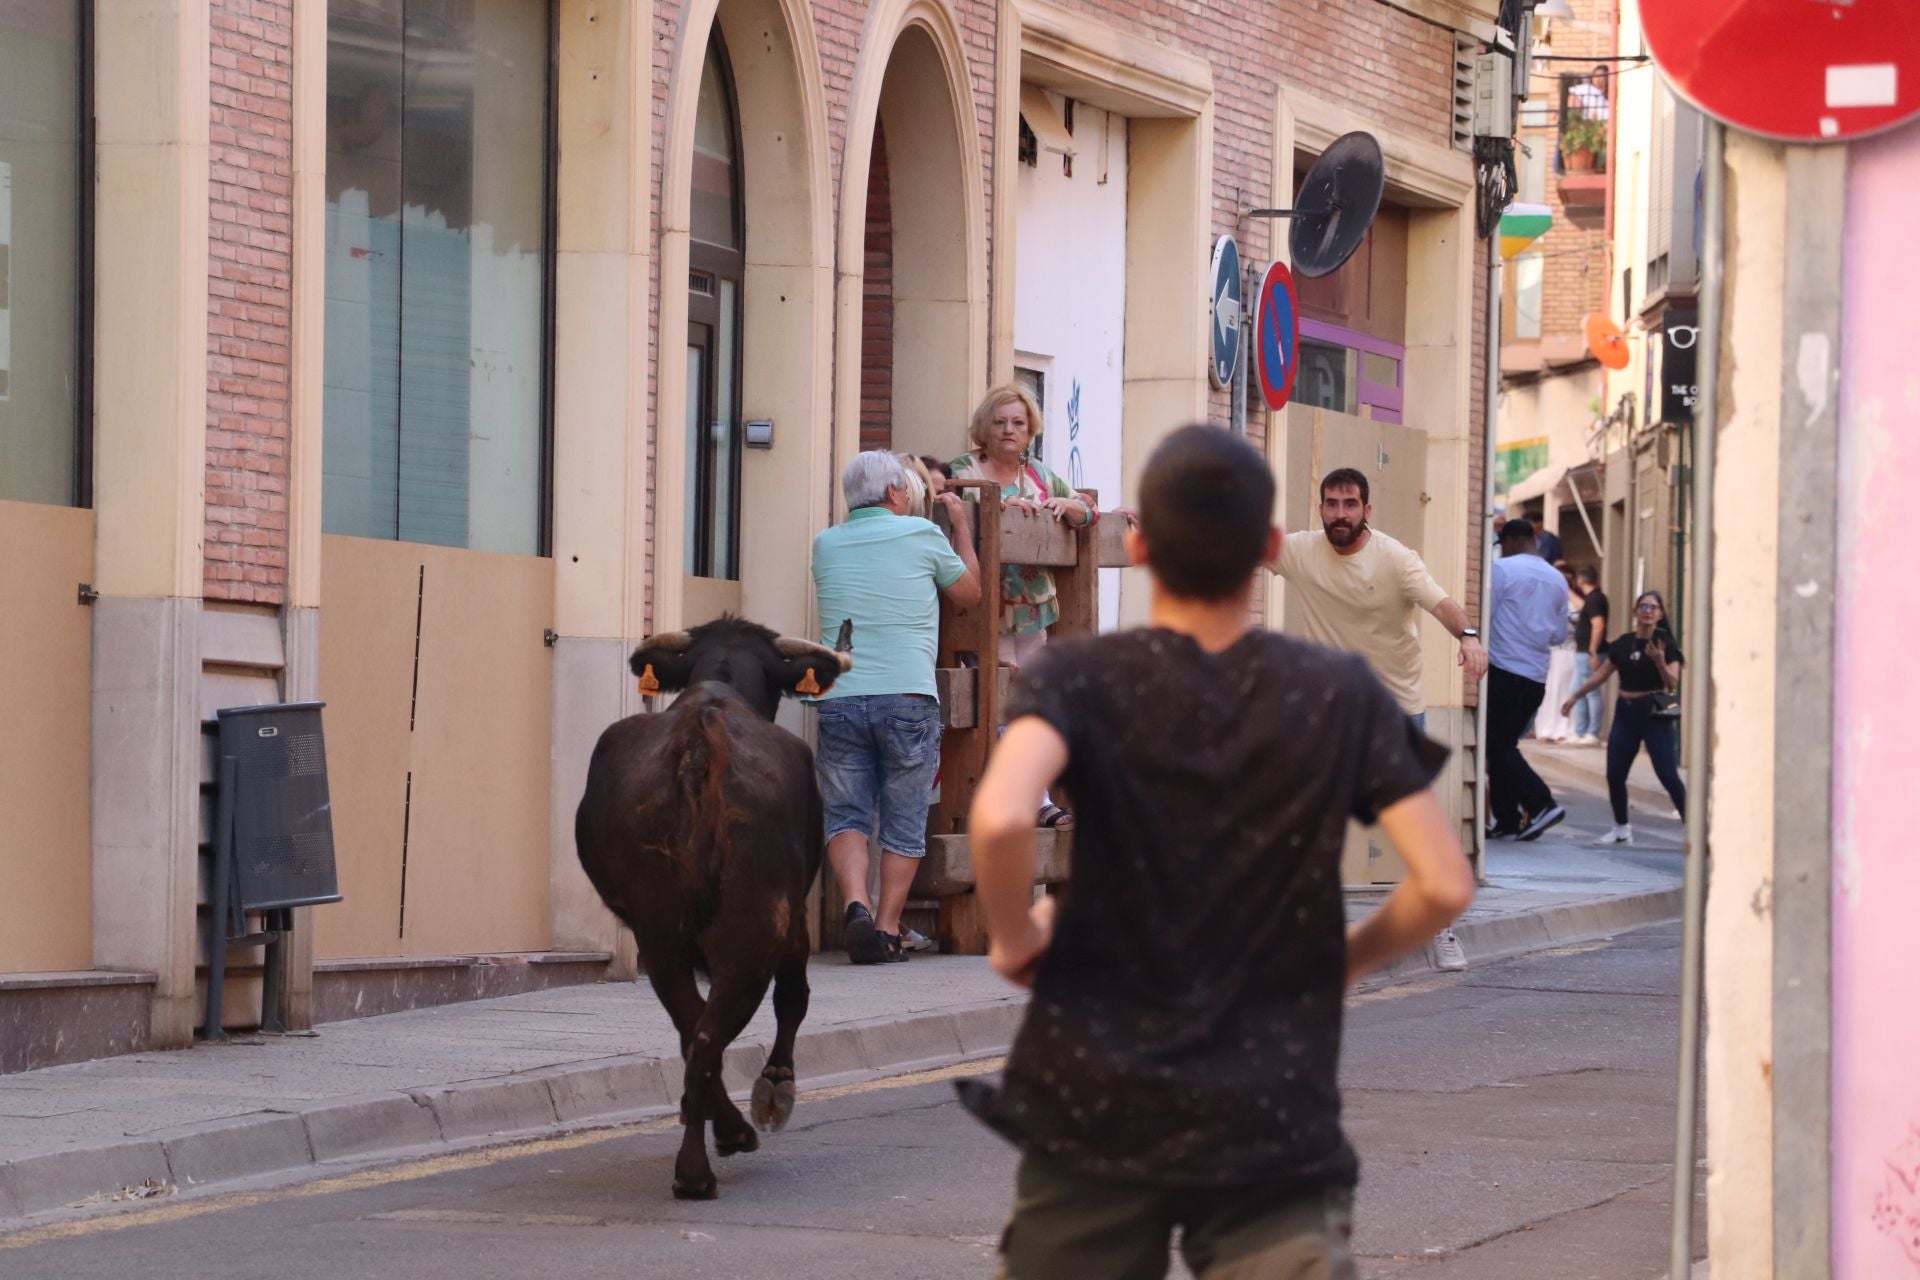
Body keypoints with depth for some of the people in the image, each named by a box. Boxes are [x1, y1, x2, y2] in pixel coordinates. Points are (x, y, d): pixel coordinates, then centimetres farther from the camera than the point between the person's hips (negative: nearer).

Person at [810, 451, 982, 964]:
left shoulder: (826, 545, 11)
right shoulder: (922, 535, 1)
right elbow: (969, 591, 16)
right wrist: (962, 527, 30)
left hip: (839, 698, 2)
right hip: (907, 695, -2)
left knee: (846, 815, 7)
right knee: (904, 824, 7)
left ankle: (856, 904, -17)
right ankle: (886, 930, 3)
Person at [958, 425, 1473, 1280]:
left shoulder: (1079, 680, -5)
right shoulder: (1339, 696, 0)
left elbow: (1001, 819, -24)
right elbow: (1443, 886, -7)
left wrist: (1014, 941, -5)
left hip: (1096, 1113, 0)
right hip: (1275, 1124, 0)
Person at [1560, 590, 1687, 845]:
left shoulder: (1665, 644, -5)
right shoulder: (1623, 644, 7)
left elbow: (1672, 683, -12)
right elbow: (1600, 674, 15)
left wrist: (1660, 662, -29)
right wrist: (1575, 696, 13)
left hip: (1655, 715, -5)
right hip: (1625, 713, 5)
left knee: (1668, 776, -9)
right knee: (1614, 774, 3)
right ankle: (1621, 829, 19)